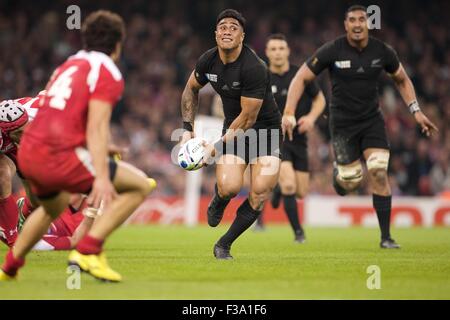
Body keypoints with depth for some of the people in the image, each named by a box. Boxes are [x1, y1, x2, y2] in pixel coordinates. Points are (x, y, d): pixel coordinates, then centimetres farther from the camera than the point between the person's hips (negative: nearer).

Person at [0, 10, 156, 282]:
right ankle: (87, 251, -9)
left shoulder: (69, 64, 21)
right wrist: (101, 178, -22)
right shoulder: (109, 74, -3)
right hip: (60, 156, -9)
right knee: (140, 185, 0)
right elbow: (96, 126, -15)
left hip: (28, 153, 9)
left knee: (54, 207, 38)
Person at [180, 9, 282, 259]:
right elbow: (191, 89, 15)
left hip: (266, 127, -3)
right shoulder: (208, 61, -6)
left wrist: (217, 147, -18)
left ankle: (224, 245, -1)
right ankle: (218, 204, 18)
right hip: (233, 127, 3)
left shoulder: (254, 68, -25)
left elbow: (248, 117, -22)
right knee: (229, 187, -21)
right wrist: (188, 129, 8)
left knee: (260, 192, -18)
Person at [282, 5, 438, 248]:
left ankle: (386, 237, -5)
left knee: (379, 174, -13)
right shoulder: (332, 51, -14)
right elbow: (301, 79, -8)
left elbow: (402, 80, 12)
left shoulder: (383, 52, -6)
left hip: (372, 120, 2)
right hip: (342, 123, -2)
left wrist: (416, 111, 3)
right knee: (351, 182, -5)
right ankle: (338, 173, 36)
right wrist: (289, 114, -18)